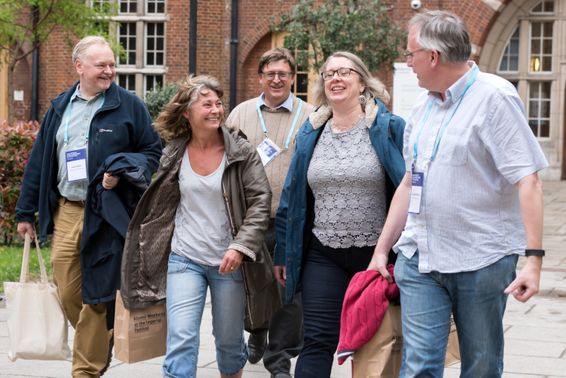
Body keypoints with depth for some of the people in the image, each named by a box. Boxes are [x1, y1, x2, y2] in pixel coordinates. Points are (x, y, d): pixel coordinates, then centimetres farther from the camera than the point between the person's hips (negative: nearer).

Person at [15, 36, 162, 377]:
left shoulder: (129, 105, -1)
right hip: (65, 212, 4)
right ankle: (99, 345, 30)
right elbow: (39, 161, 14)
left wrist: (121, 171, -15)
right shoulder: (60, 107, 12)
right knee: (68, 293, 6)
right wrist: (26, 210, 14)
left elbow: (154, 152, 2)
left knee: (97, 295, -2)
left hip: (107, 214, -4)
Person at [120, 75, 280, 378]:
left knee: (229, 340, 12)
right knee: (181, 340, -10)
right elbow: (160, 204, 15)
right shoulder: (174, 153, 3)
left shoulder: (241, 152, -5)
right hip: (184, 260, 1)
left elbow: (260, 202, -6)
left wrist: (241, 246, -16)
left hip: (229, 262, -1)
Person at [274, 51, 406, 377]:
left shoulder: (389, 129, -5)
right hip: (323, 255, 3)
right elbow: (292, 197, 11)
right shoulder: (311, 134, 8)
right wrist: (285, 253, 12)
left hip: (375, 253, -2)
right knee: (318, 342, -2)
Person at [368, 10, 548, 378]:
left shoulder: (494, 96, -9)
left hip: (481, 261, -5)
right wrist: (381, 249, 17)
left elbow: (528, 181, -15)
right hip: (419, 260, 5)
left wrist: (534, 258, -22)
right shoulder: (423, 107, 12)